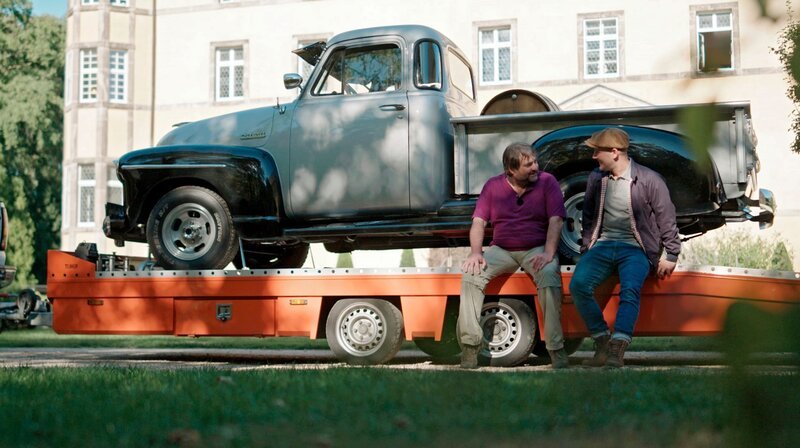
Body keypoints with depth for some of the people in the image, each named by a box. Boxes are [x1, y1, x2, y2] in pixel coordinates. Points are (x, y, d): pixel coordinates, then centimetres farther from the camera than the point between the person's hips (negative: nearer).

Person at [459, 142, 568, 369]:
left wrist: (548, 254, -23)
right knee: (471, 273, -24)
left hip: (536, 250, -2)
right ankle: (470, 344, -19)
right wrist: (476, 253, -14)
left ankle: (556, 348, -30)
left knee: (550, 274, -35)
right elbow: (479, 222, 3)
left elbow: (556, 221, -9)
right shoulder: (493, 186, 6)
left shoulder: (547, 182, -1)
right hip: (501, 250, 2)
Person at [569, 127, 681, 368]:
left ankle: (617, 350, -37)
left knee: (630, 290, -33)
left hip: (635, 248, -4)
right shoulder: (596, 179, 12)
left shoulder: (648, 180, -3)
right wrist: (587, 247, 15)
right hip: (603, 245, 4)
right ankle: (602, 343, -15)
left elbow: (666, 219, 2)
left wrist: (670, 256, 1)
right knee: (578, 284, -23)